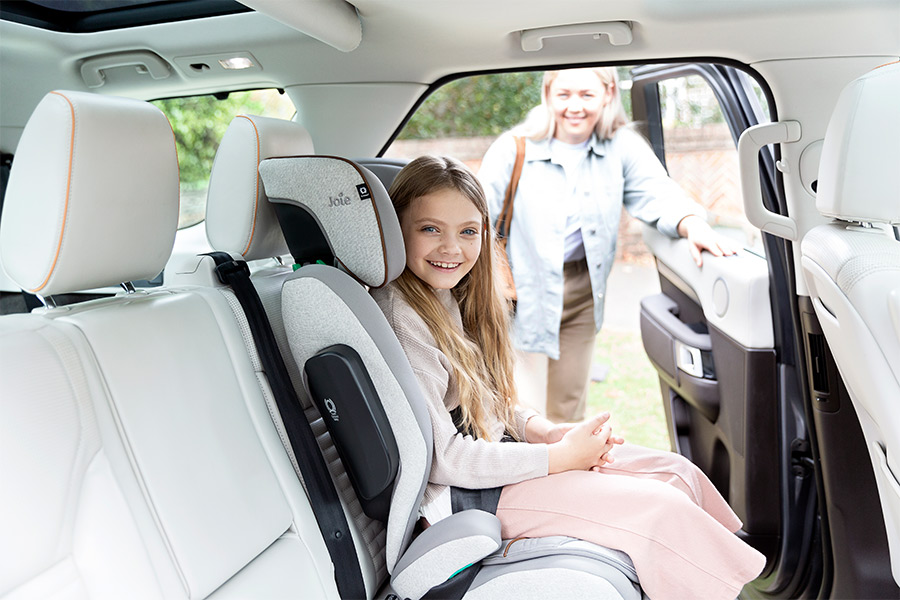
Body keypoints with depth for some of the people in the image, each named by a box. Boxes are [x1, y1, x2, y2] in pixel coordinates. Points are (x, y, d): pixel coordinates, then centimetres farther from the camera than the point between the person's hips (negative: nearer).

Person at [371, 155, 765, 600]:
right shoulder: (399, 316, -21)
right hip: (466, 497, -9)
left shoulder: (446, 296, 8)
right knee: (661, 509, -15)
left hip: (497, 454, 9)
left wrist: (543, 430, -4)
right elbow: (440, 459, -23)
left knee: (678, 474, 2)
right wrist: (558, 456, -17)